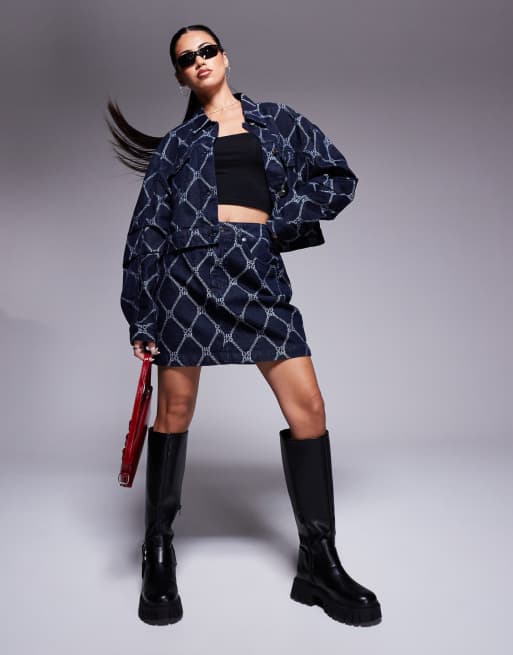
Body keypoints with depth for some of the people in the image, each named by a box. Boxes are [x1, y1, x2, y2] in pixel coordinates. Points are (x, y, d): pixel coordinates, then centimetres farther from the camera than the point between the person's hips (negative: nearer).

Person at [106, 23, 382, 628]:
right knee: (174, 411, 0)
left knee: (308, 406, -8)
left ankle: (318, 566, 5)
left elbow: (339, 178, 14)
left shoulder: (280, 121, 19)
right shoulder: (178, 142, 15)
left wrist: (280, 223, 0)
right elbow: (148, 230, 9)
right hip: (189, 271, -1)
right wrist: (142, 319, 1)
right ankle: (158, 557, 17)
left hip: (260, 271, 1)